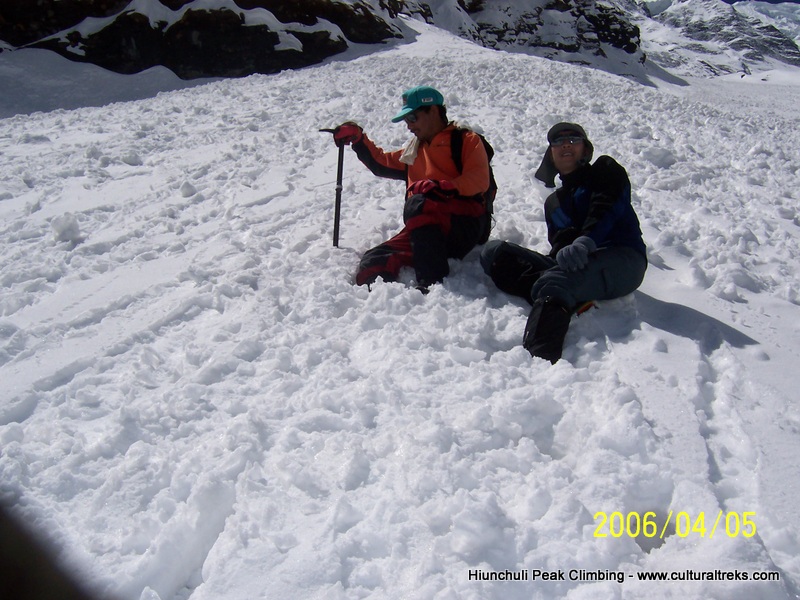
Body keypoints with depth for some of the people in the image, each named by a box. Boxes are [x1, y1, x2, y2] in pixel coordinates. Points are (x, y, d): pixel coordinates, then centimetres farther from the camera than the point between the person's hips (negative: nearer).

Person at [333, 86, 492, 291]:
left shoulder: (466, 140, 11)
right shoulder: (414, 150, 30)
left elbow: (479, 180, -5)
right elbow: (381, 163, 39)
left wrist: (443, 187, -22)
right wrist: (358, 139, 25)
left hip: (464, 228, -5)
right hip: (424, 233, 5)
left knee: (419, 203, -37)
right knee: (370, 270, -18)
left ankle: (432, 283, -42)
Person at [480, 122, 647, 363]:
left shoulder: (606, 171, 15)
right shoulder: (554, 202, 28)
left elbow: (606, 210, -7)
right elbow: (559, 242, 10)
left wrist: (585, 242, -28)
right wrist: (563, 252, -17)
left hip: (621, 260, -5)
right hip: (576, 266, 5)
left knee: (554, 282, -38)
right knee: (493, 252, -9)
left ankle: (539, 360, -64)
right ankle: (570, 300, -29)